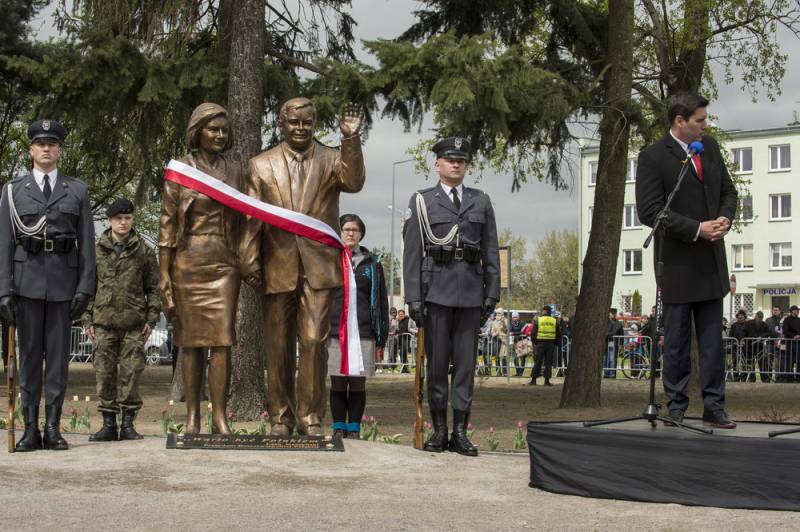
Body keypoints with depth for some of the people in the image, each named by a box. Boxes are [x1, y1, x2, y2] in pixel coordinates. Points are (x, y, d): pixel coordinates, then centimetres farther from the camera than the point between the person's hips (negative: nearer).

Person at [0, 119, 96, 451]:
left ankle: (53, 428, 6)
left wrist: (85, 287, -4)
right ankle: (30, 429, 6)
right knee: (29, 354, 2)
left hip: (63, 280, 0)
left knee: (58, 354, 2)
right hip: (27, 280, 0)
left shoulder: (77, 191, 9)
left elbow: (87, 243, 5)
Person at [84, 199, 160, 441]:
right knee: (104, 371, 1)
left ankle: (128, 423, 8)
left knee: (131, 372, -1)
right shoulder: (97, 251, 8)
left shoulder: (143, 251, 6)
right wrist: (88, 319, 4)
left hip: (133, 322, -1)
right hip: (104, 321, 1)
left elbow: (153, 287, 7)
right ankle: (109, 423, 9)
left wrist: (151, 319, 0)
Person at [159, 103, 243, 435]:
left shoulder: (233, 171, 11)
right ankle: (192, 415, 9)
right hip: (188, 261, -2)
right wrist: (164, 273, -7)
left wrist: (242, 263, 10)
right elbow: (167, 224, -1)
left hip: (224, 263, 2)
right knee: (191, 339, 3)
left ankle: (220, 415, -1)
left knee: (223, 338, -5)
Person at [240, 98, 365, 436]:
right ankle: (280, 416, 18)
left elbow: (354, 182, -14)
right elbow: (252, 217, 5)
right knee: (278, 345, 8)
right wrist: (250, 261, -5)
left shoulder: (331, 160, 7)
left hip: (318, 266, -1)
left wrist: (351, 139, -25)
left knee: (314, 342, -4)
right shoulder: (261, 165, 9)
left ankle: (310, 416, 6)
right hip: (278, 266, 1)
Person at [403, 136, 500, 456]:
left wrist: (492, 292, 3)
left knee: (466, 362, 2)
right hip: (436, 291, -2)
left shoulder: (481, 202, 12)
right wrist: (413, 297, -6)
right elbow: (412, 253, 1)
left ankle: (460, 432, 6)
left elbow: (491, 251, 11)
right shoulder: (422, 201, 5)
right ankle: (439, 430, 10)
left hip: (471, 292, 2)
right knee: (437, 361, 3)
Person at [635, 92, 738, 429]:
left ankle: (714, 408, 12)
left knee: (712, 340, 7)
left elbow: (728, 190, 17)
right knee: (676, 342, 3)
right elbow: (649, 211, -16)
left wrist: (725, 218, -6)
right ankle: (676, 408, 12)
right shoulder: (652, 157, -10)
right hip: (677, 263, -6)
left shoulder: (710, 147, 10)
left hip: (711, 261, 6)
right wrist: (697, 229, -19)